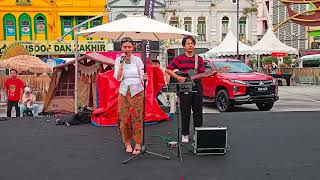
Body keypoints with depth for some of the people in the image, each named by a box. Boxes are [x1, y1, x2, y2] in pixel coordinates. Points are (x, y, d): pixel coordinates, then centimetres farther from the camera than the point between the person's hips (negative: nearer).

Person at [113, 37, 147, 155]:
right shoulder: (118, 60, 5)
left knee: (137, 118, -2)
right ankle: (127, 143, 16)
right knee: (124, 118, 1)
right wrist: (122, 63, -14)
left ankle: (138, 144, 6)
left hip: (137, 92, -1)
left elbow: (142, 76, 1)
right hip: (124, 92, 2)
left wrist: (144, 78, -22)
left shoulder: (137, 60, 1)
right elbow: (118, 78, -7)